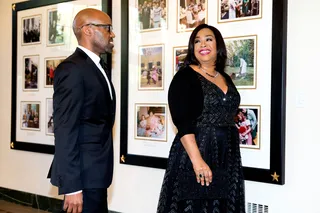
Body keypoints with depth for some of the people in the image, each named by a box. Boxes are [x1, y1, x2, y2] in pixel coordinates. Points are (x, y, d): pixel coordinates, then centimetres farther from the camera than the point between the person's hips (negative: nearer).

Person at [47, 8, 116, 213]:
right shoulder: (72, 69, -16)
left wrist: (103, 170, 14)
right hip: (83, 175, -9)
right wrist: (71, 186, -23)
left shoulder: (98, 67, 14)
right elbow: (65, 130, -21)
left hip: (95, 172, 9)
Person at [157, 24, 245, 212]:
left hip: (227, 158, 6)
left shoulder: (225, 79, 11)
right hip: (196, 154, -6)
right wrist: (197, 160, -25)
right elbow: (182, 122, -17)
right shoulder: (185, 77, -8)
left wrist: (231, 157, 13)